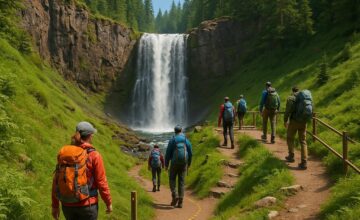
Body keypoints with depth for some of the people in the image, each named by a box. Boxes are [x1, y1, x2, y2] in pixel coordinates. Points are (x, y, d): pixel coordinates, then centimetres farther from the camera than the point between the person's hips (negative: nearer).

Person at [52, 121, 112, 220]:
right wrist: (108, 203, 3)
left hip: (67, 205, 4)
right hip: (87, 204, -4)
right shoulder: (94, 155, -13)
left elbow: (56, 181, 1)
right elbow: (101, 183, -11)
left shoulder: (63, 153, -2)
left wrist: (55, 205, 11)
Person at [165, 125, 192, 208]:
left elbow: (168, 153, -4)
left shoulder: (172, 140, -1)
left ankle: (175, 196, -6)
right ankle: (180, 202, 1)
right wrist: (189, 164, 19)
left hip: (175, 162, -2)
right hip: (183, 163, 2)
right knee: (181, 181, 6)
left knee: (172, 179, 14)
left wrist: (166, 165, 4)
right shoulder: (186, 140, 7)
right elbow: (190, 153, 7)